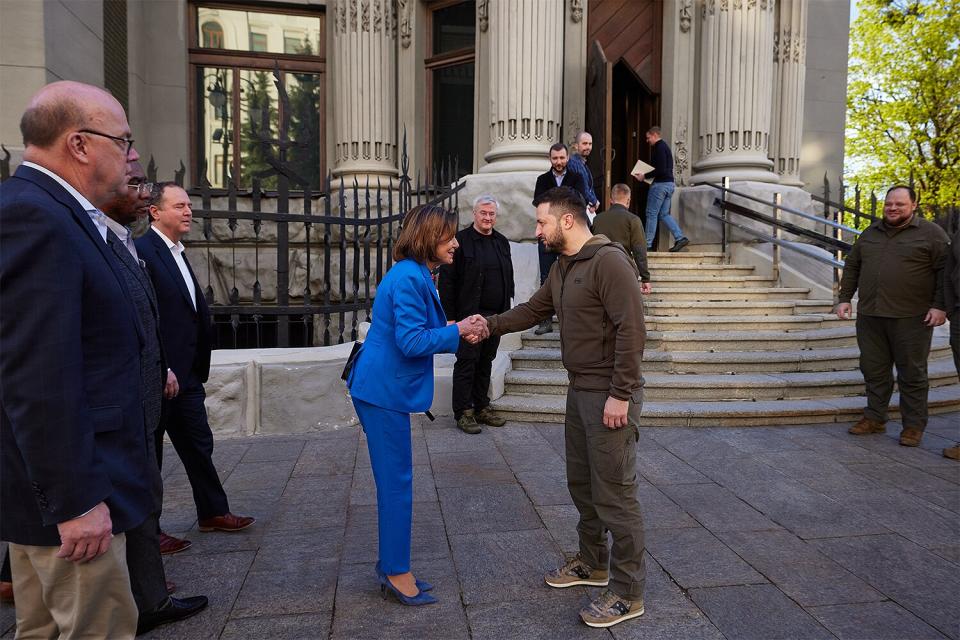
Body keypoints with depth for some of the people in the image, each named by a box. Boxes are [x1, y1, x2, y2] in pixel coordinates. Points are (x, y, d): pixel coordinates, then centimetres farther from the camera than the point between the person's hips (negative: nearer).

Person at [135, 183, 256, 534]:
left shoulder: (178, 254, 15)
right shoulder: (142, 250, -15)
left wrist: (198, 370, 13)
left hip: (187, 375, 9)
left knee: (199, 445, 16)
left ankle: (213, 513, 29)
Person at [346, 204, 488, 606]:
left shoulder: (415, 276, 13)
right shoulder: (408, 278, -18)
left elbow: (419, 336, 15)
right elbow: (411, 342, -23)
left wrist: (460, 333, 3)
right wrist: (457, 332, -13)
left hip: (382, 389, 10)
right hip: (384, 392, -10)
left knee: (394, 482, 16)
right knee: (396, 483, 0)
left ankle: (391, 567, 27)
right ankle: (396, 573, 14)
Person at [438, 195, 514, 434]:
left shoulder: (502, 242, 13)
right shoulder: (461, 240, -6)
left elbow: (509, 277, 19)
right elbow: (446, 281, -8)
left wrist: (506, 310, 12)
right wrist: (449, 316, -13)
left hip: (495, 316, 6)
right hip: (469, 315, -6)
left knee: (486, 362, 13)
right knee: (466, 362, -1)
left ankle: (481, 408, 23)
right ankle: (463, 412, 8)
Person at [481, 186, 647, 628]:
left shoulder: (609, 261, -17)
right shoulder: (562, 268, 12)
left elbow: (631, 330, -22)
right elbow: (533, 310, 18)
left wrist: (620, 394, -22)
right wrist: (488, 325, 5)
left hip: (610, 396, -9)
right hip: (580, 392, 9)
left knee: (614, 493, -1)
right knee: (582, 483, 19)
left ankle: (628, 594, 13)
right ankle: (593, 564, 37)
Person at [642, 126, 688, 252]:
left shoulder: (659, 148, -13)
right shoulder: (665, 146, 18)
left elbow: (661, 170, -22)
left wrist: (645, 176, -14)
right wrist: (647, 174, 17)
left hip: (660, 184, -10)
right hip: (669, 183, 10)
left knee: (651, 213, -3)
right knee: (664, 214, 11)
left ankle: (647, 244, 1)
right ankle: (680, 238, 3)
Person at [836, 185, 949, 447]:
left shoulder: (931, 234, 0)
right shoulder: (870, 234, 15)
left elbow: (945, 270, -4)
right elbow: (852, 266, 19)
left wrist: (940, 306, -11)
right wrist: (845, 298, 11)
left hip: (911, 318, -4)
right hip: (870, 316, 5)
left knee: (912, 373, 3)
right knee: (874, 370, 9)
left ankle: (913, 425, 12)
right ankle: (875, 418, 21)